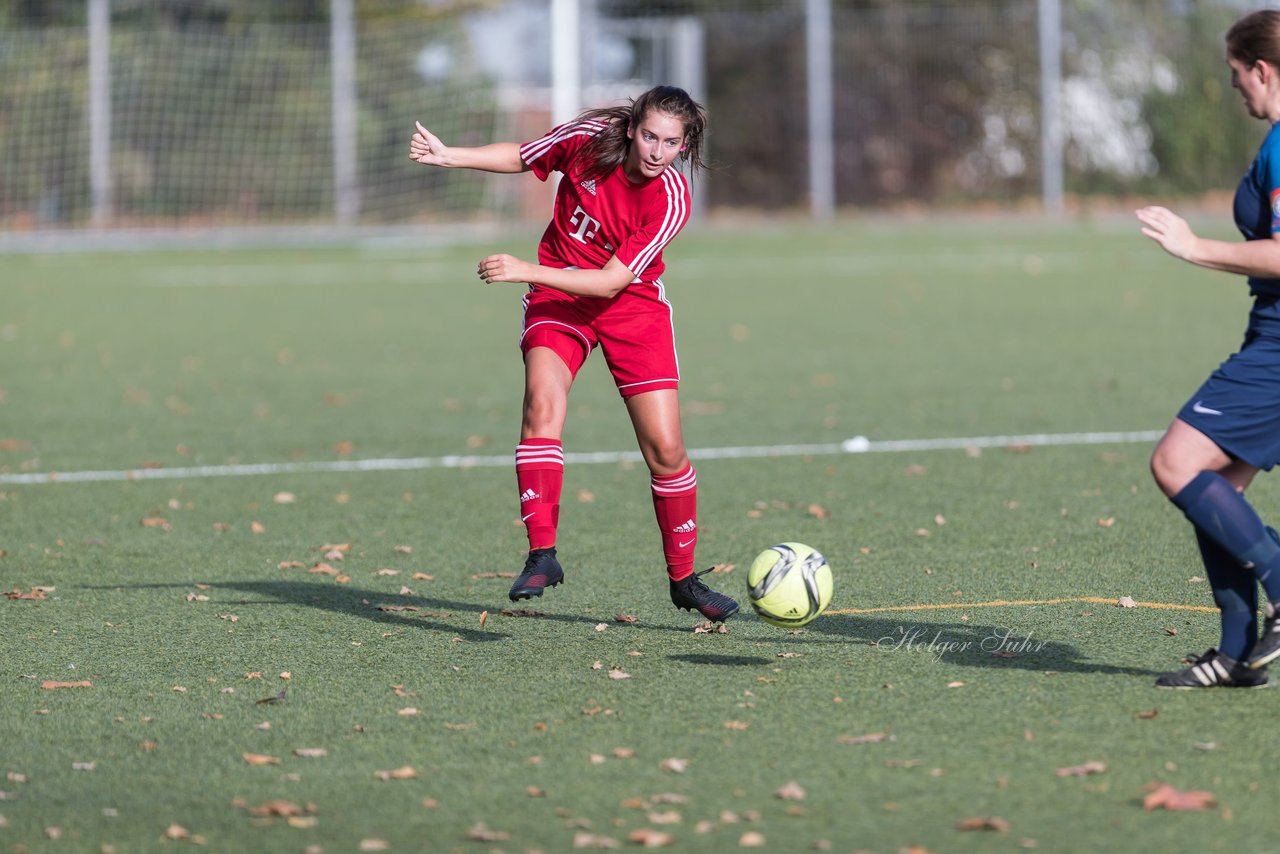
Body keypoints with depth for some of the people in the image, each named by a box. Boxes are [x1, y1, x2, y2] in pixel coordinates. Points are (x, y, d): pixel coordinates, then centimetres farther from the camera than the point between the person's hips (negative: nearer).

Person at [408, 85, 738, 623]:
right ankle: (542, 555, -27)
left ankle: (683, 578, 13)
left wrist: (526, 271, -32)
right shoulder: (588, 137, -17)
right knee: (543, 402, -26)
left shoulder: (671, 200, -23)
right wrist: (448, 156, -10)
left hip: (631, 304, -1)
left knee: (665, 448, -6)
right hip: (557, 293, 1)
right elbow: (519, 156, 3)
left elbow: (611, 281, -26)